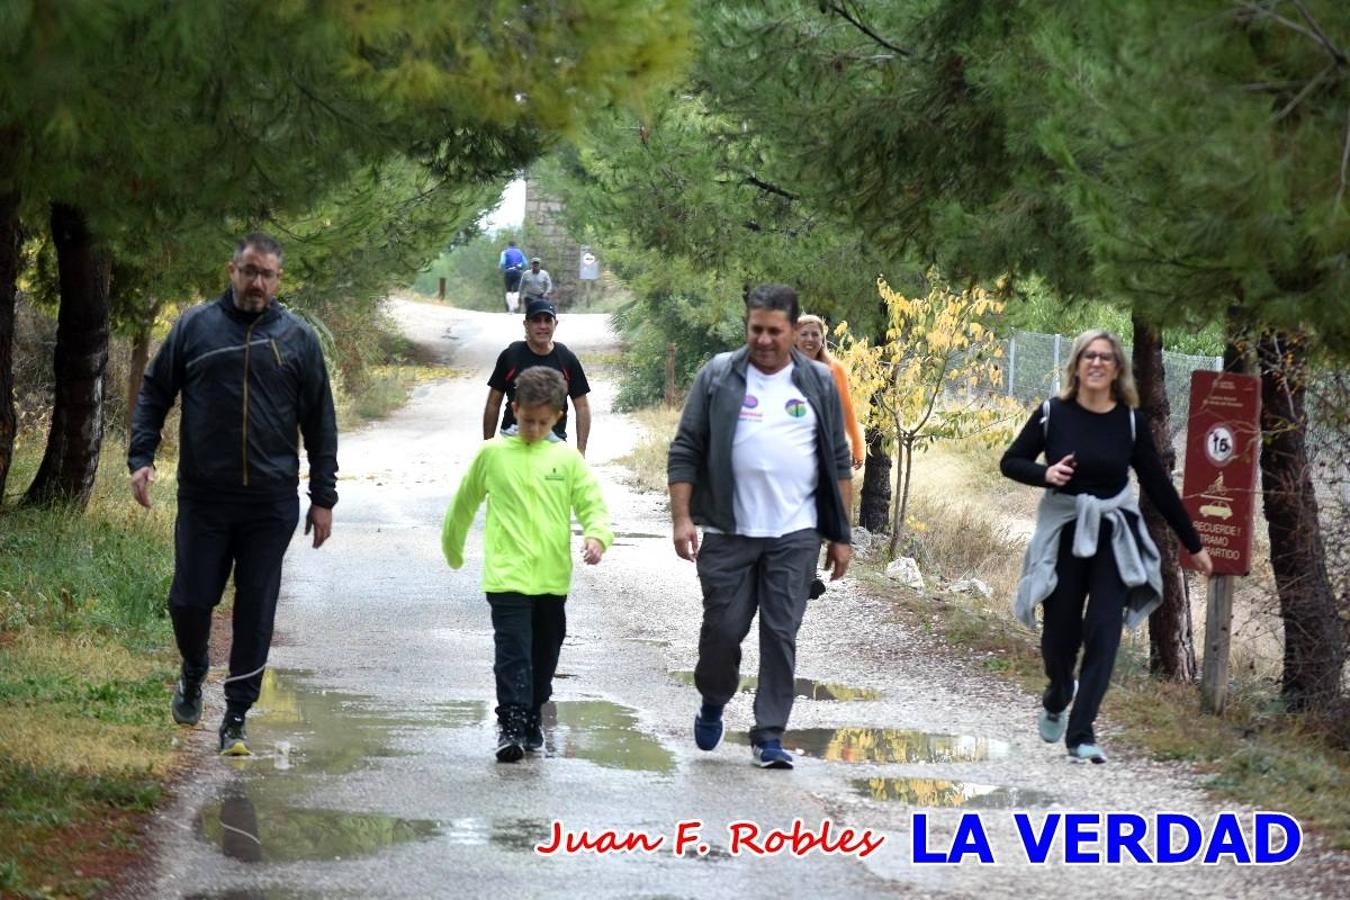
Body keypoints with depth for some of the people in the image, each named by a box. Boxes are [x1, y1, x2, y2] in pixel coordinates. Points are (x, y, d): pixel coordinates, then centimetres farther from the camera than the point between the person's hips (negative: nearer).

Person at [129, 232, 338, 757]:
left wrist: (323, 497, 5)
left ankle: (236, 720, 10)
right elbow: (154, 394, 10)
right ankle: (193, 675, 32)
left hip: (271, 502, 0)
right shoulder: (195, 328, 3)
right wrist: (141, 458, -3)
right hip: (203, 498, 0)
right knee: (190, 601, 1)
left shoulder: (298, 339, 4)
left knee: (256, 612, 1)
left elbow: (320, 423, 8)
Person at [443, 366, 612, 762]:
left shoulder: (567, 458, 4)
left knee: (544, 654, 13)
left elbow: (592, 504, 2)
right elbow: (464, 503, 14)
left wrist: (597, 536, -18)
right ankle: (510, 726, -14)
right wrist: (452, 547, 23)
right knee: (513, 651, -12)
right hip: (507, 576, -3)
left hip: (552, 578, 3)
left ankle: (531, 719, 28)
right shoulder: (492, 454, 1)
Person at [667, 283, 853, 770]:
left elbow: (839, 462, 10)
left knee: (781, 635, 0)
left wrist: (841, 536, 6)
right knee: (723, 628, 3)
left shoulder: (818, 383, 6)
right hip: (727, 533, -1)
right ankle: (713, 702, 31)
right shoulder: (717, 377, 1)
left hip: (795, 535, 1)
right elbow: (685, 450, 2)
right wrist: (681, 517, -8)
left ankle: (769, 736, 7)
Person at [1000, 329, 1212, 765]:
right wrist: (1045, 474, -20)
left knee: (1103, 633, -9)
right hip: (1062, 533, 0)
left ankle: (1081, 734, -8)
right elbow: (1010, 462, 3)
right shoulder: (1054, 414, -5)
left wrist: (1193, 545, 7)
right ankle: (1056, 701, 39)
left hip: (1114, 537, 0)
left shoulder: (1130, 422, -2)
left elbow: (1159, 486, 4)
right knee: (1060, 632, 5)